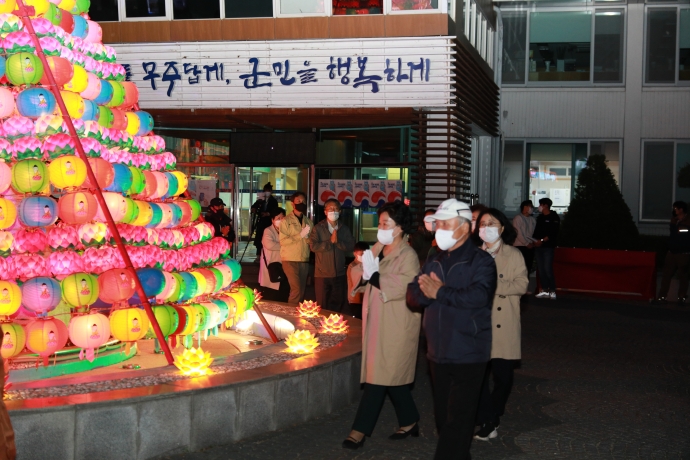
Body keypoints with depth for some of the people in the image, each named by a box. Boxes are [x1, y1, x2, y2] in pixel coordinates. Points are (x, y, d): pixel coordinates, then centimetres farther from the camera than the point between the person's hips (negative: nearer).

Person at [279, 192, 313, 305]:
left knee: (302, 290, 7)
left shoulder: (309, 221, 12)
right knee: (296, 289, -13)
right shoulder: (286, 220, -2)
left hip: (304, 260, 5)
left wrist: (307, 237, -9)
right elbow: (283, 240, -12)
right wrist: (300, 235, -15)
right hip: (290, 260, -5)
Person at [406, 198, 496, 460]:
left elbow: (478, 296, -27)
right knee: (443, 417, 17)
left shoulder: (481, 262, -9)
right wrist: (427, 291, -19)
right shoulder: (434, 262, 12)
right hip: (438, 354, 7)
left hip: (468, 356, -7)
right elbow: (414, 296, 3)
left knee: (457, 422, -4)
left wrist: (440, 292, -19)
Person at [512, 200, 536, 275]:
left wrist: (534, 242, -6)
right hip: (520, 246, -6)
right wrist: (527, 244, -10)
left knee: (528, 268, 5)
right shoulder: (518, 218, -4)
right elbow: (518, 233, -9)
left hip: (530, 247, 6)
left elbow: (535, 232, 12)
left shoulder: (533, 220, 15)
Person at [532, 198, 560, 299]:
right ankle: (544, 290, 8)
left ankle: (552, 291, -9)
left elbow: (553, 233, -11)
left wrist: (542, 240, -18)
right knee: (540, 269, 3)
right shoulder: (540, 218, 19)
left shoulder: (554, 217, -2)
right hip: (538, 246, 7)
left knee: (548, 269, -12)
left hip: (548, 246, -7)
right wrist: (534, 240, 0)